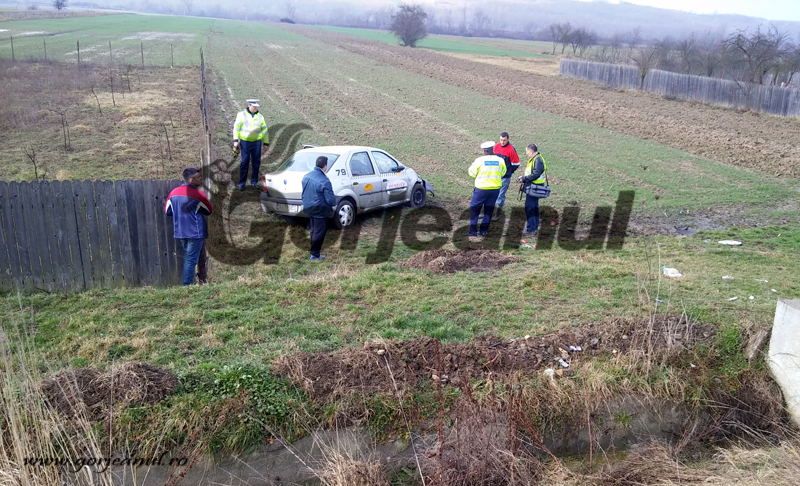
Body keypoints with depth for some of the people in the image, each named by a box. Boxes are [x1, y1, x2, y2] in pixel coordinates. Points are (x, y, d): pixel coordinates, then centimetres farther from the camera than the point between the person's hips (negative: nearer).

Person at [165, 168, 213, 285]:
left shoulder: (174, 192, 3)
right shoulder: (198, 195, -14)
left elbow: (167, 211, 10)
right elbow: (209, 211, 1)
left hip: (180, 232, 6)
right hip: (195, 233, -6)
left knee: (188, 258, 20)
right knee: (191, 260, -2)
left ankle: (187, 284, 23)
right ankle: (187, 286, -2)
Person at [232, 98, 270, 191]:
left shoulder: (260, 116, 5)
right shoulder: (242, 115, -3)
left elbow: (264, 130, 12)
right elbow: (236, 128, -2)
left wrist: (266, 142, 11)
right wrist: (236, 140, -9)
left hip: (257, 142, 3)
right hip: (245, 142, -3)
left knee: (256, 162, 6)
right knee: (244, 163, -1)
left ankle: (254, 181, 21)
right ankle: (241, 183, 7)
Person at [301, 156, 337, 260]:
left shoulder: (307, 176, 2)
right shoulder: (324, 181, -24)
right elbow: (330, 199, -20)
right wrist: (334, 202, 1)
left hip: (308, 208, 8)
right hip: (320, 210, -8)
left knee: (314, 230, 20)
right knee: (319, 232, 3)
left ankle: (314, 252, 28)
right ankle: (315, 254, 9)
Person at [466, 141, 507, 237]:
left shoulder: (480, 160, -11)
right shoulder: (500, 160, -1)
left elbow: (472, 173, -1)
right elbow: (502, 173, 13)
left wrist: (473, 165, 17)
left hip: (482, 189, -3)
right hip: (495, 189, 4)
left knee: (474, 208, 8)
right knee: (489, 209, 15)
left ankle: (473, 231, 5)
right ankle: (483, 230, 18)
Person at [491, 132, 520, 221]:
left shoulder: (511, 150, -14)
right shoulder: (496, 147, 2)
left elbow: (516, 164, -8)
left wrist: (508, 172, 2)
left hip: (505, 177, -5)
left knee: (501, 195, -1)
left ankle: (498, 214, 8)